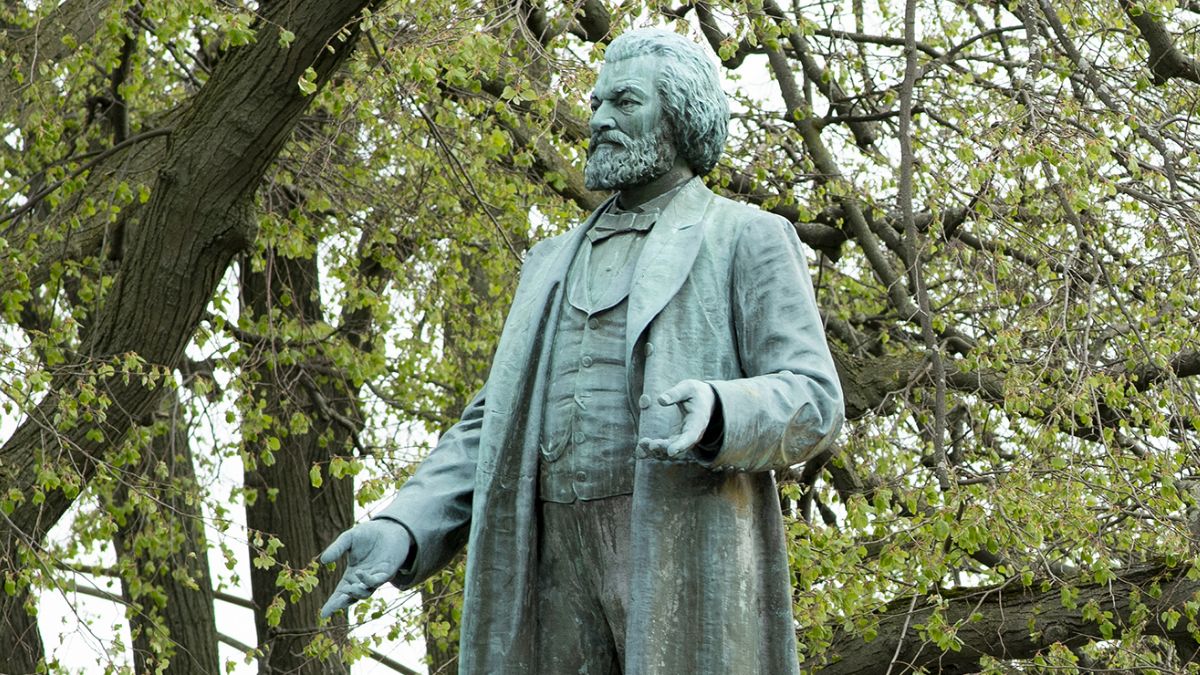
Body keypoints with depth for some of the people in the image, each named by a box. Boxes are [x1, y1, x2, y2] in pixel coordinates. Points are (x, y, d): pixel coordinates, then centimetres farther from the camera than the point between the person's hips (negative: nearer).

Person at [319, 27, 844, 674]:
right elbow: (495, 422, 21)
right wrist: (405, 525, 3)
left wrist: (717, 414, -26)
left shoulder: (747, 240, 7)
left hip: (687, 555, -5)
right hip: (559, 559, 5)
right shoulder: (554, 263, 25)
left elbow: (812, 402, -3)